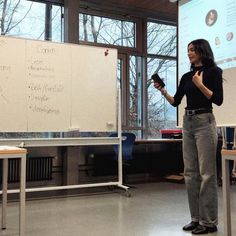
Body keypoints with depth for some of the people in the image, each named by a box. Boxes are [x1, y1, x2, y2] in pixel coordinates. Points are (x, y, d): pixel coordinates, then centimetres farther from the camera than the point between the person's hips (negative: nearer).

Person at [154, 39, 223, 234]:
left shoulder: (214, 71, -2)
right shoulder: (187, 76, 15)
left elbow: (218, 100, -10)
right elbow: (175, 102, 13)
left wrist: (200, 85, -17)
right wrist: (163, 91, -1)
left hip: (204, 122, -7)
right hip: (187, 123, 7)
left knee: (206, 173, -5)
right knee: (190, 173, 7)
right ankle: (196, 218, 16)